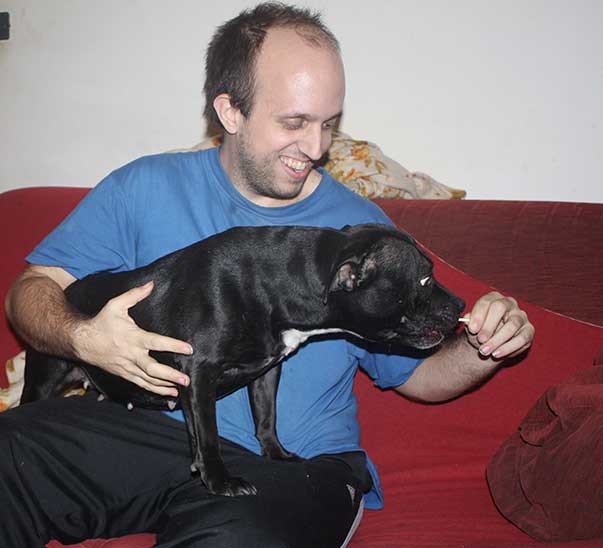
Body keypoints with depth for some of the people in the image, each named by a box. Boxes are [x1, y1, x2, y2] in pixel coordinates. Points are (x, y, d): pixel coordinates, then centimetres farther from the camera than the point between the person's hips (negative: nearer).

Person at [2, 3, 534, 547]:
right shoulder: (145, 187, 8)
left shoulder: (362, 227, 9)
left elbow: (415, 374, 15)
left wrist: (481, 350, -7)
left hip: (295, 466, -1)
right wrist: (83, 337, -15)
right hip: (141, 426, 1)